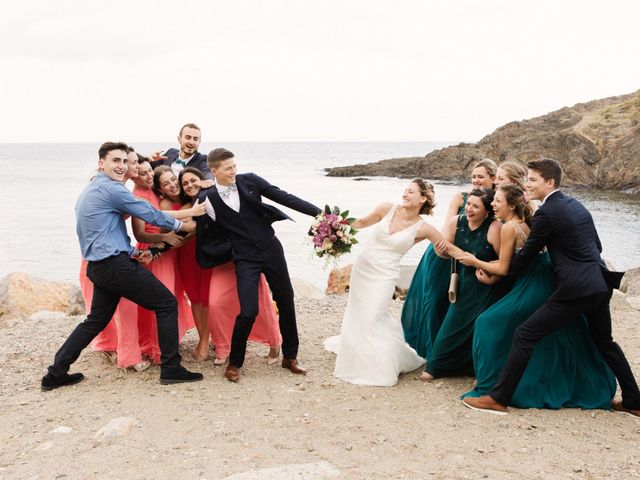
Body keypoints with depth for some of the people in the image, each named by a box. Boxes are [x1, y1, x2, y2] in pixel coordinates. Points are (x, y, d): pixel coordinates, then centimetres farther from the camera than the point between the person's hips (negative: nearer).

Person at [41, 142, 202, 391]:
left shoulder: (90, 191, 19)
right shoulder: (111, 188, -11)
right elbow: (149, 213, -9)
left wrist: (134, 253, 16)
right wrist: (182, 225, 4)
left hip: (98, 266, 10)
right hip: (115, 265, -10)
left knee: (96, 320, 19)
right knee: (167, 304, -2)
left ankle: (56, 373, 18)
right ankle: (171, 369, -1)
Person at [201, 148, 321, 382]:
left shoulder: (250, 180, -3)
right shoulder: (210, 199, -7)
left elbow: (283, 197, -4)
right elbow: (210, 234, 4)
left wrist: (317, 212, -8)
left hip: (271, 249, 3)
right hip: (245, 259, -3)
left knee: (286, 302, 9)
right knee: (248, 312, -13)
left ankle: (290, 356, 27)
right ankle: (234, 363, 10)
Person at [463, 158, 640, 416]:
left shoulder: (546, 213, -10)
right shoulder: (576, 205, 14)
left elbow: (526, 256, -4)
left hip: (575, 290, -9)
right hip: (600, 286, 9)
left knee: (524, 336, -4)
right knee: (605, 343, 26)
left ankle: (498, 398, -3)